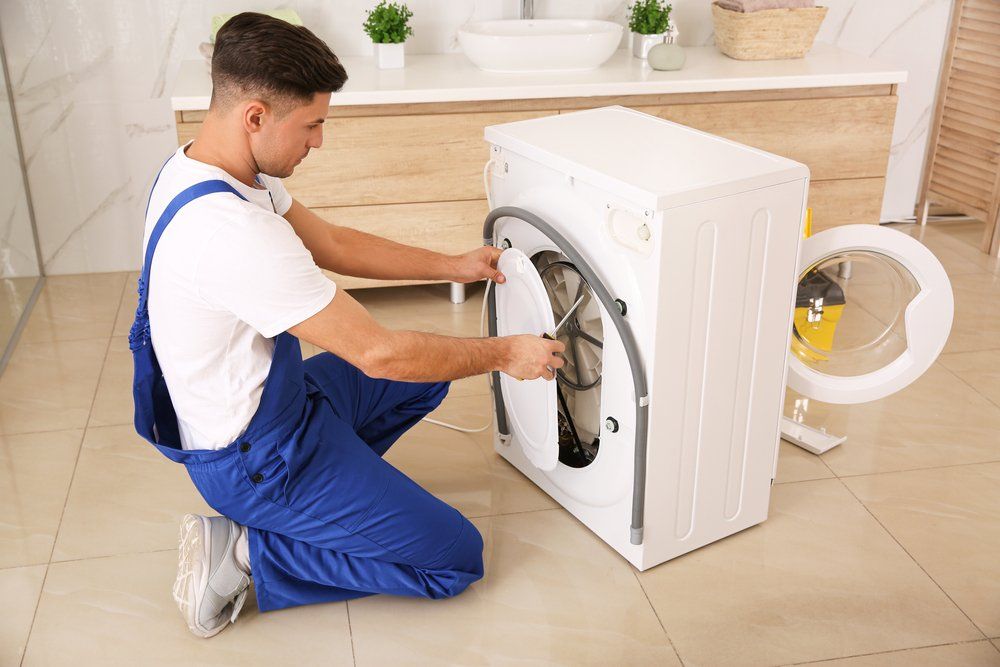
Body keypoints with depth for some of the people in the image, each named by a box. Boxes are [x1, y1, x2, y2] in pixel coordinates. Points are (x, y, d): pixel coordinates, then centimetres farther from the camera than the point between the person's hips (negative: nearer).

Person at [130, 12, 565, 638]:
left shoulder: (199, 167, -3)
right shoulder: (233, 232, -34)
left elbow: (334, 244, 8)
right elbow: (380, 355, -29)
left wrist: (456, 266, 6)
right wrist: (504, 353, -15)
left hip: (272, 396, 9)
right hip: (253, 460, -9)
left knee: (433, 370, 19)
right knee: (458, 558, -3)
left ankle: (326, 489, 14)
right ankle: (246, 552, -1)